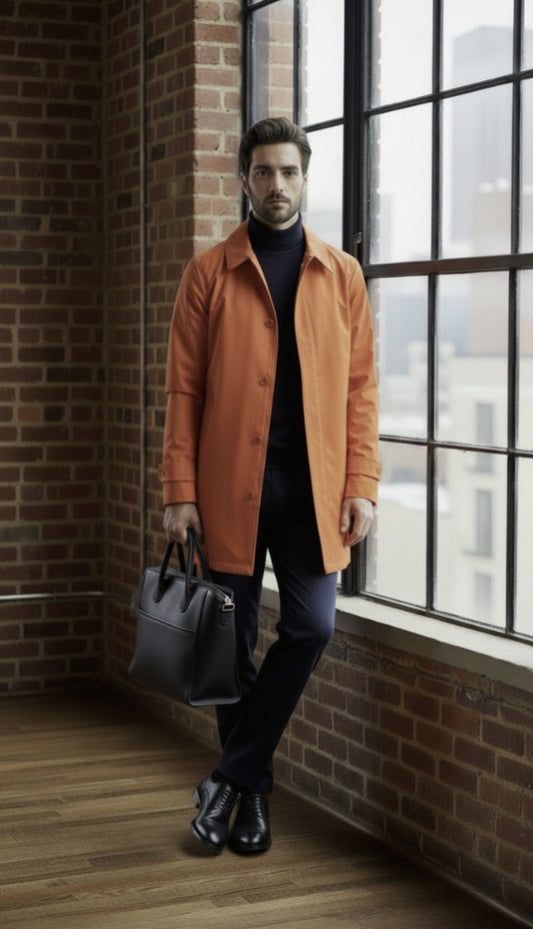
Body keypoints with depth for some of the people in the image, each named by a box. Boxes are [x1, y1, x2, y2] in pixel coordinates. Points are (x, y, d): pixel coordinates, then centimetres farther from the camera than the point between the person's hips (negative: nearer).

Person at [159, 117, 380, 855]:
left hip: (313, 487, 1)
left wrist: (362, 484, -3)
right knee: (236, 645, 6)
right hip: (231, 486, -1)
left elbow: (360, 385, 6)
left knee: (312, 627, -9)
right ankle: (252, 794, 21)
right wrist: (179, 490, -6)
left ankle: (231, 776, 5)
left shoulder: (342, 275, 9)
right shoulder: (209, 273, 4)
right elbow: (184, 388, 1)